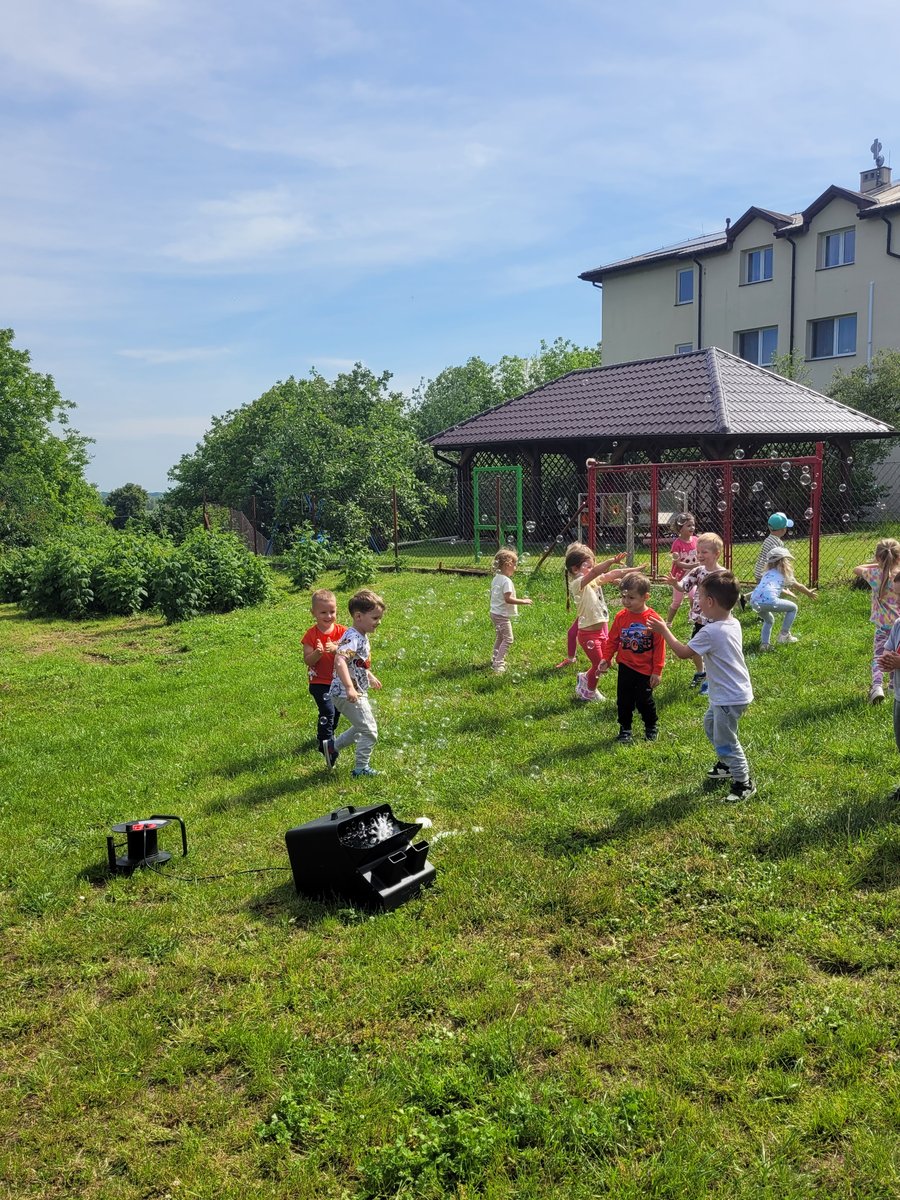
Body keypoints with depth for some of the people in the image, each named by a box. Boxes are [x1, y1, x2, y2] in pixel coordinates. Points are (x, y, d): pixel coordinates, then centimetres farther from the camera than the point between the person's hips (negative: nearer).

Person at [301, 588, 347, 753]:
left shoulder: (342, 631, -5)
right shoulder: (311, 634, -11)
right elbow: (307, 661, -14)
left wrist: (335, 649, -31)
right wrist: (317, 653, -33)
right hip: (319, 682, -4)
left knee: (336, 711, 19)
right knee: (328, 711, -19)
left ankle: (323, 735, 44)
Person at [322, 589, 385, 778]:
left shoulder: (361, 637, 9)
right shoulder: (353, 639, -24)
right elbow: (339, 662, -40)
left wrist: (370, 677, 36)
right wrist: (349, 687, -48)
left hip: (357, 693, 10)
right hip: (348, 695, -10)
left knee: (361, 727, 24)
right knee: (369, 731, -1)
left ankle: (332, 746, 35)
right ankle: (360, 769, 11)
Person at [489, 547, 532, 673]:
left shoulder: (495, 578, 8)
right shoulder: (507, 581, -21)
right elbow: (508, 599, -27)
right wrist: (523, 601, -20)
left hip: (494, 612, 10)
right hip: (502, 615, -10)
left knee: (500, 637, 25)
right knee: (508, 639, -4)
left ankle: (495, 659, 35)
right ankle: (498, 664, -8)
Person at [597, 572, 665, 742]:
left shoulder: (653, 619, -16)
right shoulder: (621, 617, -6)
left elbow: (659, 647, -11)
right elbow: (612, 640, 5)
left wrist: (657, 671, -9)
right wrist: (606, 659, -2)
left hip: (645, 670, -3)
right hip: (625, 667, 3)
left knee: (644, 701, 10)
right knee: (624, 701, 9)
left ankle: (652, 727, 33)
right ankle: (625, 729, 26)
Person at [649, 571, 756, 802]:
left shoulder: (710, 632, -27)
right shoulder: (733, 623, 0)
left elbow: (683, 652, -17)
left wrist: (664, 631, -8)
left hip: (730, 698, -10)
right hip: (734, 691, 10)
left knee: (725, 742, 3)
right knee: (710, 724, 29)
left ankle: (744, 784, 14)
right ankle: (727, 764, 44)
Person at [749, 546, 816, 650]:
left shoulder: (767, 573, 32)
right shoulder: (785, 574, 18)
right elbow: (799, 586, 34)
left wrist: (787, 592, 68)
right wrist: (809, 593, 53)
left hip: (754, 601, 6)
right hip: (769, 600, -6)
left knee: (769, 620, 33)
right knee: (793, 608, 18)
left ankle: (764, 643, 20)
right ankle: (784, 634, 16)